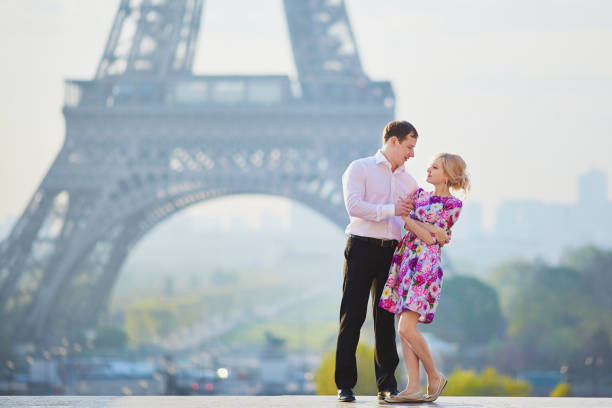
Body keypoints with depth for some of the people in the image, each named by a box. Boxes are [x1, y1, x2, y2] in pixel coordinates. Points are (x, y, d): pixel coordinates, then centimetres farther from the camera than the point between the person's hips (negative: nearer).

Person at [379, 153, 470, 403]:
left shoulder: (453, 205, -4)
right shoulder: (420, 194, 16)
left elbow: (431, 239, -10)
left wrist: (405, 217, -8)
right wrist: (433, 229, -4)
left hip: (425, 266, -7)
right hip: (403, 260, 7)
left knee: (406, 328, -15)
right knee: (402, 328, 1)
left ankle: (434, 377, 4)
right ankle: (413, 389, 2)